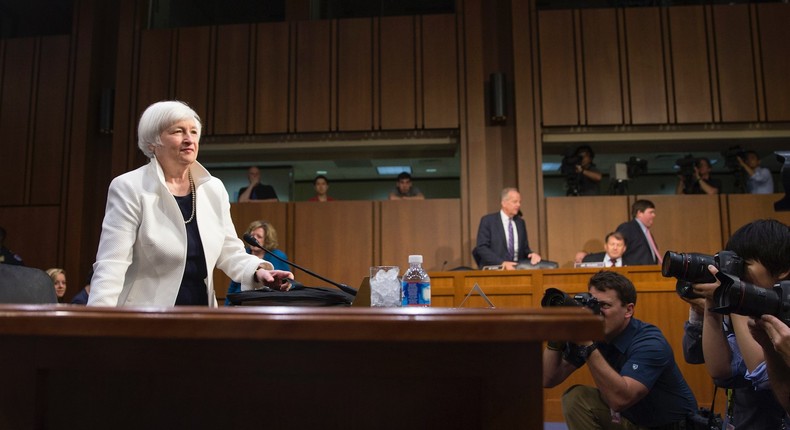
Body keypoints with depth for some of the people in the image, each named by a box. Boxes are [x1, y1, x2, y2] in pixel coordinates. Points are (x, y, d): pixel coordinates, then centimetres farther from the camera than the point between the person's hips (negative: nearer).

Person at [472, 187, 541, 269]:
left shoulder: (521, 222, 15)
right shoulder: (488, 220, 0)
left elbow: (524, 248, 19)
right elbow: (481, 248, -8)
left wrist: (532, 254, -4)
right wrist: (502, 263, -20)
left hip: (517, 270, 4)